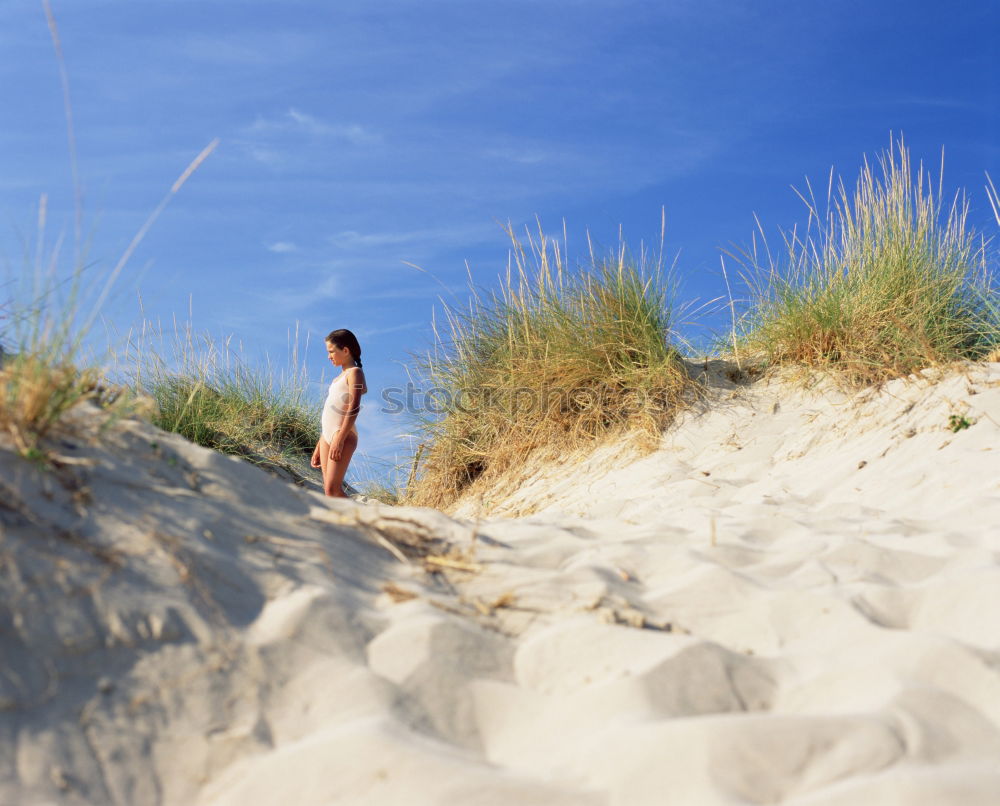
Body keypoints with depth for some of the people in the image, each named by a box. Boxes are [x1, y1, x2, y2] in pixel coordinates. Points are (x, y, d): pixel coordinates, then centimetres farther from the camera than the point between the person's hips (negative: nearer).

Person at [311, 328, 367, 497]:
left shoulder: (354, 373, -4)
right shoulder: (340, 376, 23)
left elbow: (354, 408, -16)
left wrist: (340, 439, -24)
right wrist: (318, 447, 21)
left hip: (343, 435, -9)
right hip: (327, 435, 9)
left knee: (333, 489, -17)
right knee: (328, 489, 2)